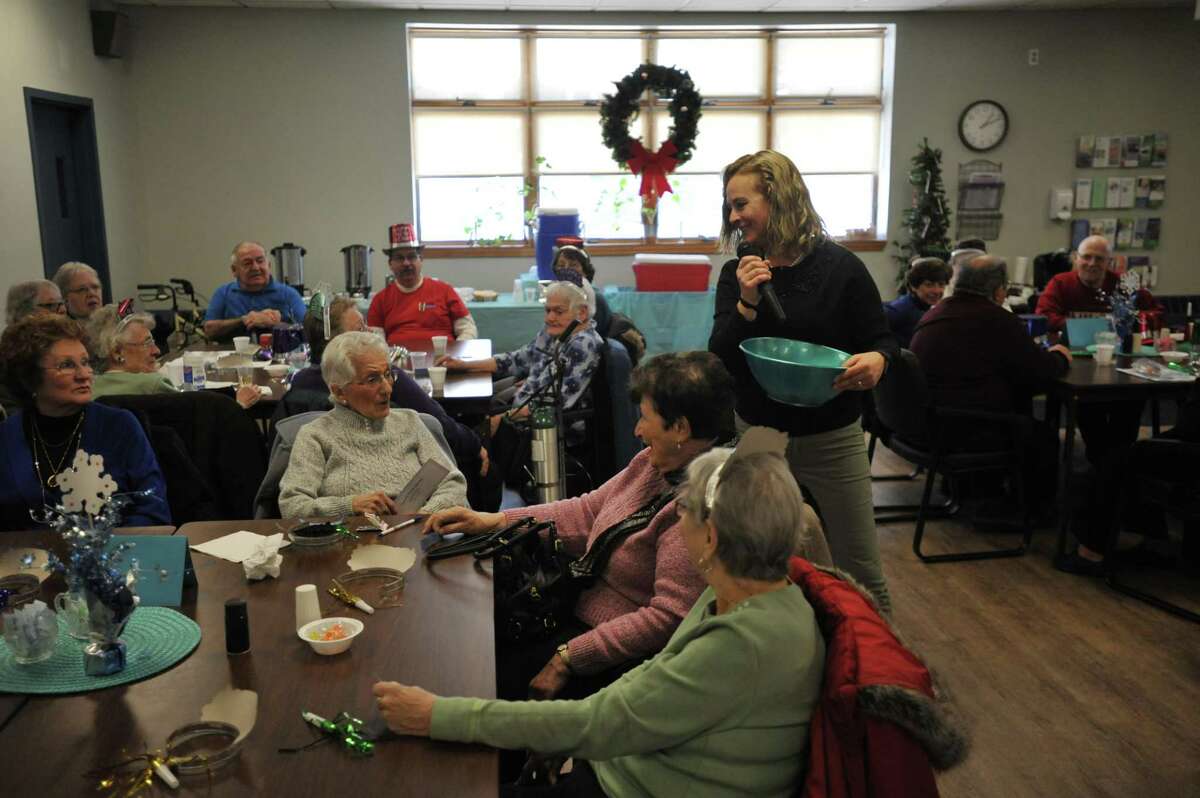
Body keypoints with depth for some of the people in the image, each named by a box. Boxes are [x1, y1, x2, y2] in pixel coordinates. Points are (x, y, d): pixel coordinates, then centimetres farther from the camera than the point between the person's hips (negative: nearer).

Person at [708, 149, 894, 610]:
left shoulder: (840, 268, -9)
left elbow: (882, 339, -1)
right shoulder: (737, 274, 0)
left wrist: (876, 360, -24)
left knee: (860, 572, 7)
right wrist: (746, 304, -23)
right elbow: (719, 361, -7)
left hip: (831, 441, -3)